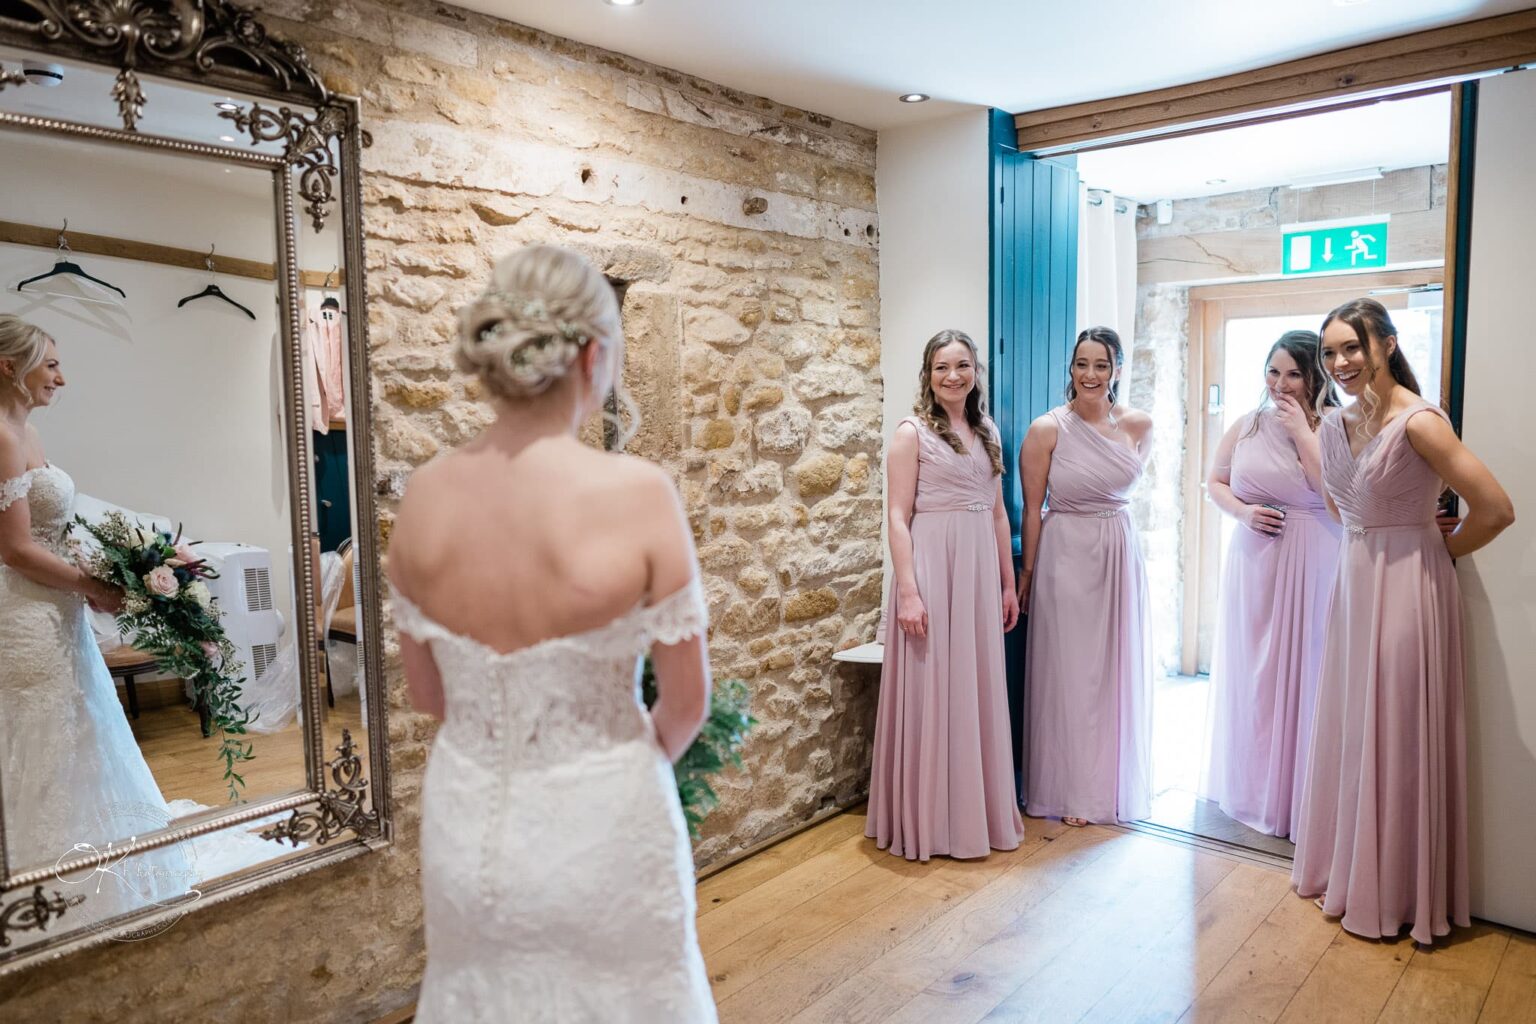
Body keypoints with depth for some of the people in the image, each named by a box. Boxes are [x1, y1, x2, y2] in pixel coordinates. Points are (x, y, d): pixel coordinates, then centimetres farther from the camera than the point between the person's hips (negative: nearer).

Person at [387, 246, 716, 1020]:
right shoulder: (637, 494, -22)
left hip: (465, 822, 4)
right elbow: (687, 704, -12)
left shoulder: (424, 496, -10)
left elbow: (426, 693, 2)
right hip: (601, 824, -3)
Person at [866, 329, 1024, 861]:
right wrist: (908, 591, -17)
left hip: (980, 568, 6)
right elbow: (898, 517, -10)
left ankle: (981, 808, 27)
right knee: (931, 691, 1)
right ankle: (928, 819, 15)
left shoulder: (987, 431, 13)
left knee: (980, 690, 12)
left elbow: (998, 513, 16)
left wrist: (1008, 583, 14)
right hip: (932, 565, -6)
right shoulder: (912, 432, -4)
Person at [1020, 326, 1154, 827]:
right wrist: (1027, 574, -4)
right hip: (1066, 557, -4)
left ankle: (1117, 784, 30)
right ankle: (1070, 791, 18)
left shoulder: (1139, 425, 0)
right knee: (1069, 673, 4)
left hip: (1120, 557, 4)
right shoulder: (1046, 429, -10)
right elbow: (1032, 508, -6)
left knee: (1120, 671, 12)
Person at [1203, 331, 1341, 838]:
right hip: (1253, 563, 4)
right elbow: (1214, 482, 14)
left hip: (1312, 566, -4)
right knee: (1249, 672, 11)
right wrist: (1242, 511, -6)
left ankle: (1300, 794, 16)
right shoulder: (1247, 425, 7)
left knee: (1302, 672, 1)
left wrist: (1303, 432, -16)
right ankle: (1249, 786, 28)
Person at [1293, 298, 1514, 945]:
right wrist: (1363, 545, 14)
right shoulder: (1336, 424, 5)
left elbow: (1496, 510, -18)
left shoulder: (1419, 422, -18)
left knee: (1395, 738, 3)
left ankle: (1394, 894, 19)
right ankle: (1341, 867, 31)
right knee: (1345, 730, 15)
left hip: (1407, 589, -7)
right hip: (1352, 585, 7)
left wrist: (1441, 549, -3)